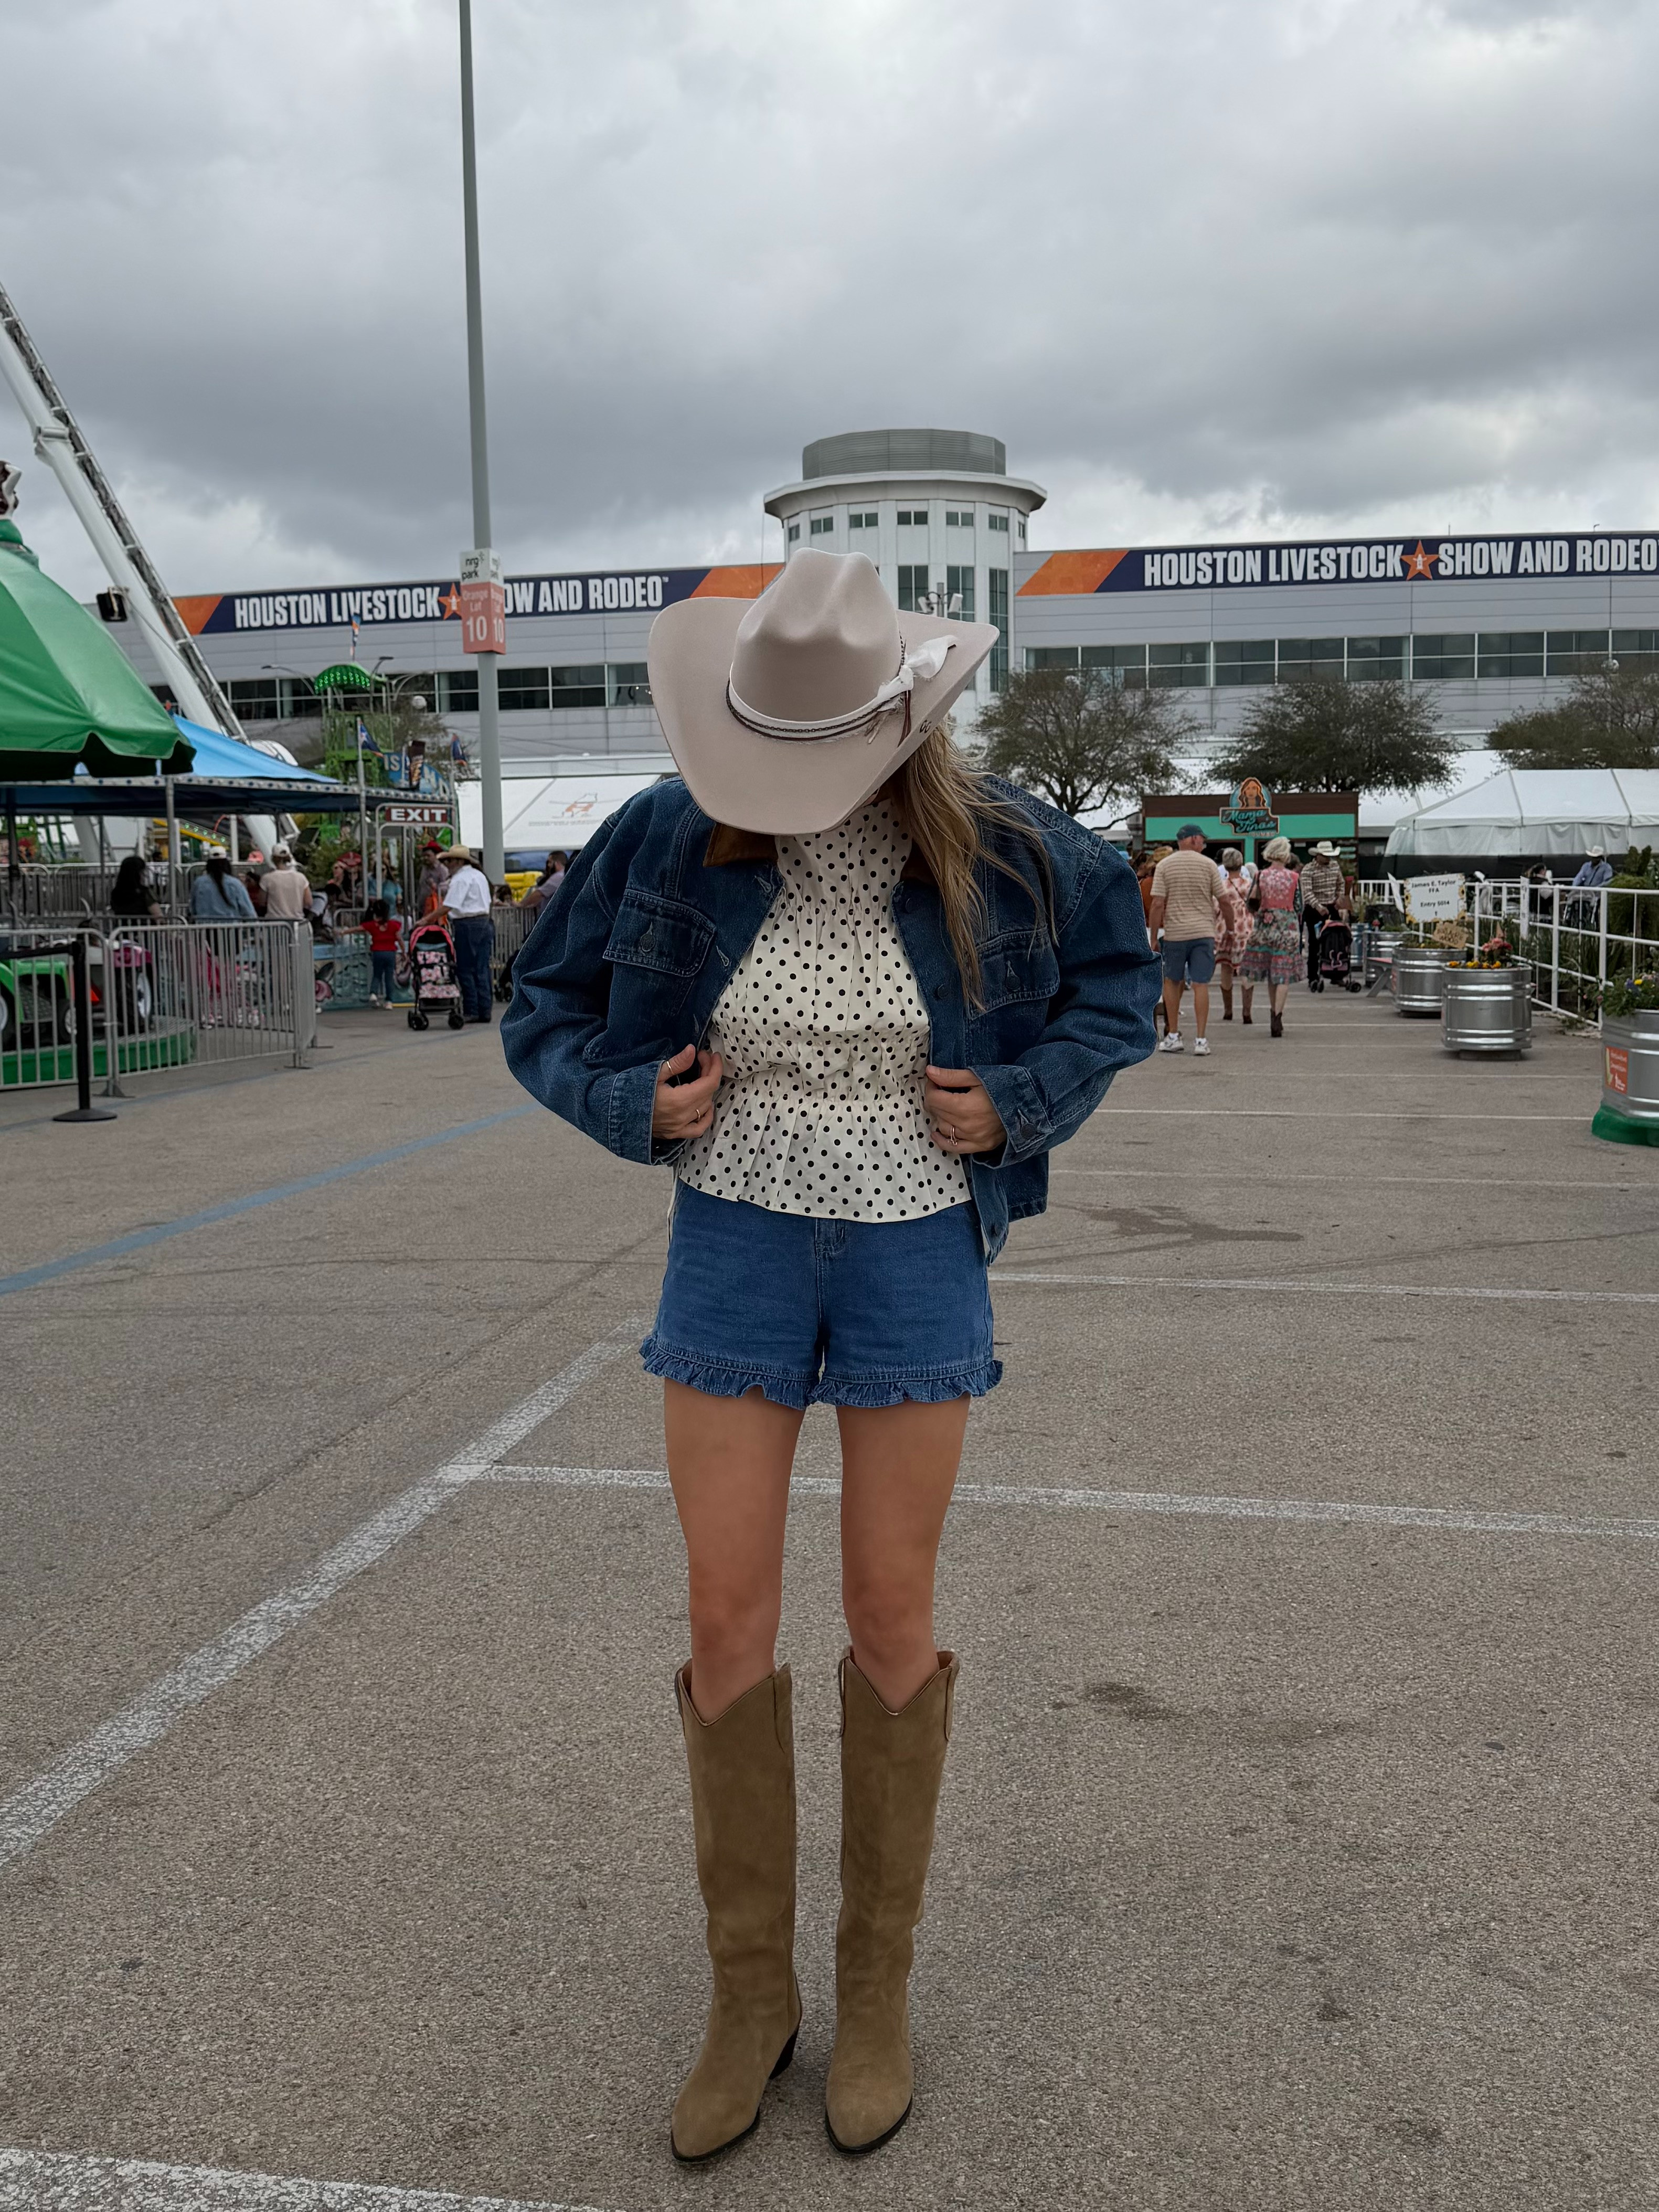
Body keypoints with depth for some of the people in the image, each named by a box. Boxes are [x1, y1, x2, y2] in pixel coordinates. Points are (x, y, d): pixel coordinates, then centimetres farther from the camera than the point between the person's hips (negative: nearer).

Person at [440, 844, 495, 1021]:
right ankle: (485, 1011, 6)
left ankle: (472, 1011, -4)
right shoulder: (480, 875, 17)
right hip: (484, 923, 8)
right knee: (482, 969, 7)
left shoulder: (460, 879, -10)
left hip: (467, 925, -8)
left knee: (465, 970, -2)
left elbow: (448, 907, -17)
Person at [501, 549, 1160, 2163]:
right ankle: (750, 1993, 21)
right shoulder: (675, 838, -8)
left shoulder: (994, 849, -9)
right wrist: (637, 1105, -15)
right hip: (734, 1246, 1)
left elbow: (1115, 981, 9)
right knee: (727, 1624, 1)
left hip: (914, 1256, -1)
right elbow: (547, 1014, 4)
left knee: (889, 1617, 4)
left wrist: (1019, 1106, -8)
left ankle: (877, 1981, 26)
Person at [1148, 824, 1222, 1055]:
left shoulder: (1164, 866, 0)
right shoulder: (1208, 865, 1)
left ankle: (1173, 1036, 15)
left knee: (1172, 982, 14)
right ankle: (1201, 1040, -2)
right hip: (1204, 932, 0)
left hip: (1175, 933, 0)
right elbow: (1223, 901, 3)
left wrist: (1153, 938, 0)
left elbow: (1157, 904, -5)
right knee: (1201, 985, 0)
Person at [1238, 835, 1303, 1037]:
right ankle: (1277, 1017, -11)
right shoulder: (1294, 878, -3)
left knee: (1271, 974, 15)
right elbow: (1299, 907, 0)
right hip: (1288, 927, -2)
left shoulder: (1261, 876, -2)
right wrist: (1300, 935, 9)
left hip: (1265, 927, 2)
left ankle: (1274, 1015, 23)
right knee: (1283, 974, -1)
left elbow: (1252, 905, -1)